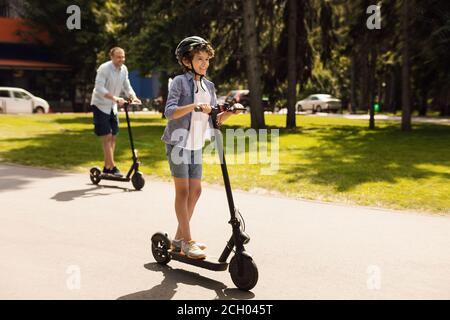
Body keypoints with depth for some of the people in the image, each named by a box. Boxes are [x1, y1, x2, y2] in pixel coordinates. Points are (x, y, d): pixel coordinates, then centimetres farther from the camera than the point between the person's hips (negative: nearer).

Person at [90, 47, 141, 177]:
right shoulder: (104, 68, -19)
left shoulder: (124, 69, 1)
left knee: (113, 136, 9)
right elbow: (99, 89, -27)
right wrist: (115, 98, -39)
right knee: (107, 136, -10)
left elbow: (127, 86, 6)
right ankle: (112, 167, -8)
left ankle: (107, 167, 19)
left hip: (112, 107, 7)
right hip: (100, 105, -7)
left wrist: (133, 97, -14)